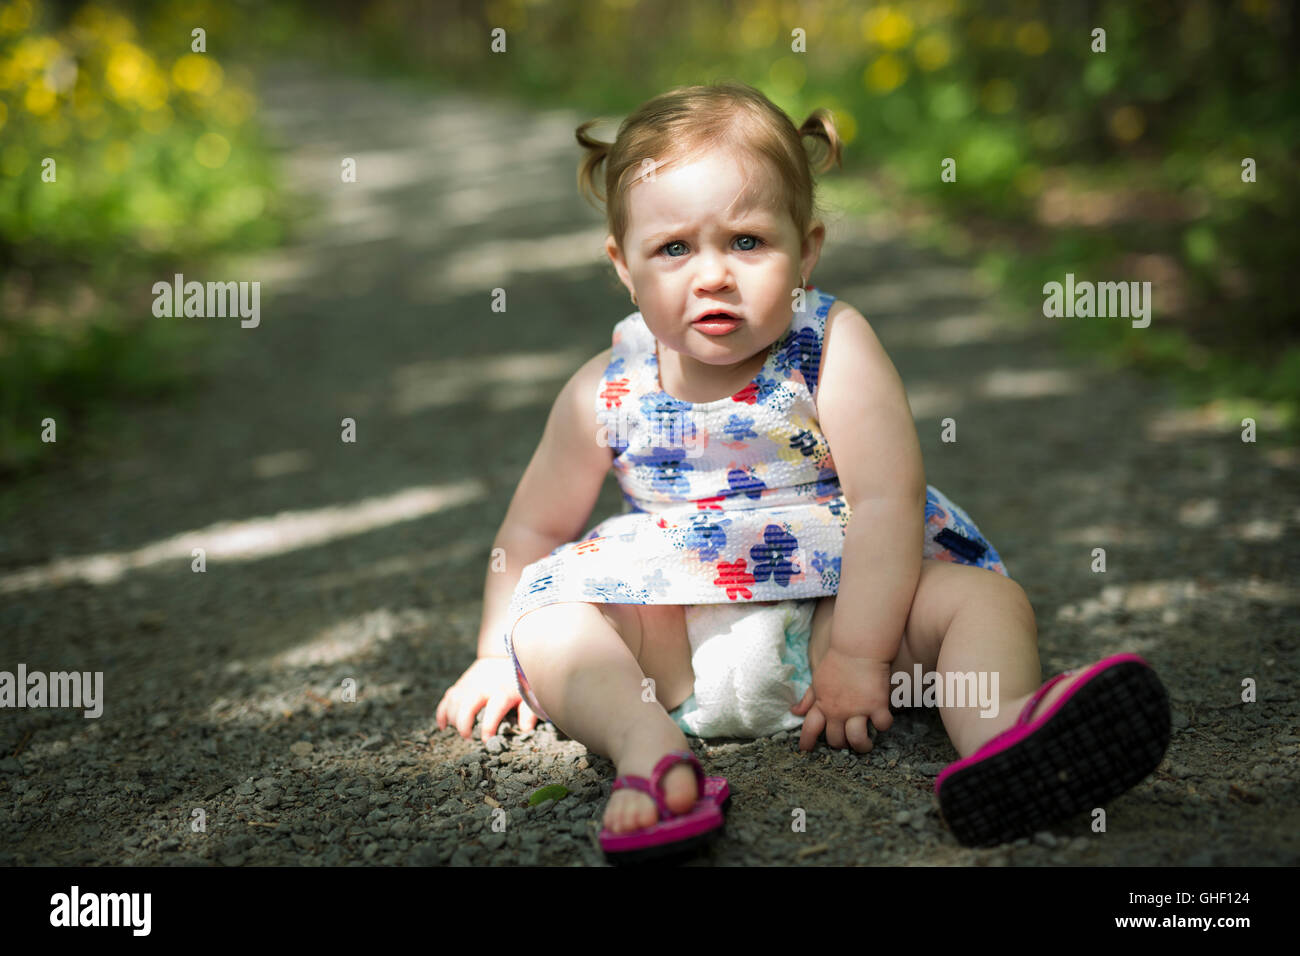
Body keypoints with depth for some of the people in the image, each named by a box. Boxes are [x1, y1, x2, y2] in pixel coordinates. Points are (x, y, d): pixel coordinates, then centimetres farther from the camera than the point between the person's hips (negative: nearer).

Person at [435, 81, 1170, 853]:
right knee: (546, 622, -22)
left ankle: (1000, 733, -54)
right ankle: (648, 745, -48)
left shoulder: (833, 347, -8)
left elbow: (888, 500, -15)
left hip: (837, 604, -1)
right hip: (671, 639, 2)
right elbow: (534, 530, 13)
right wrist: (499, 657, 10)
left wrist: (859, 652, -22)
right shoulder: (606, 394, -1)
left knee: (985, 596, -23)